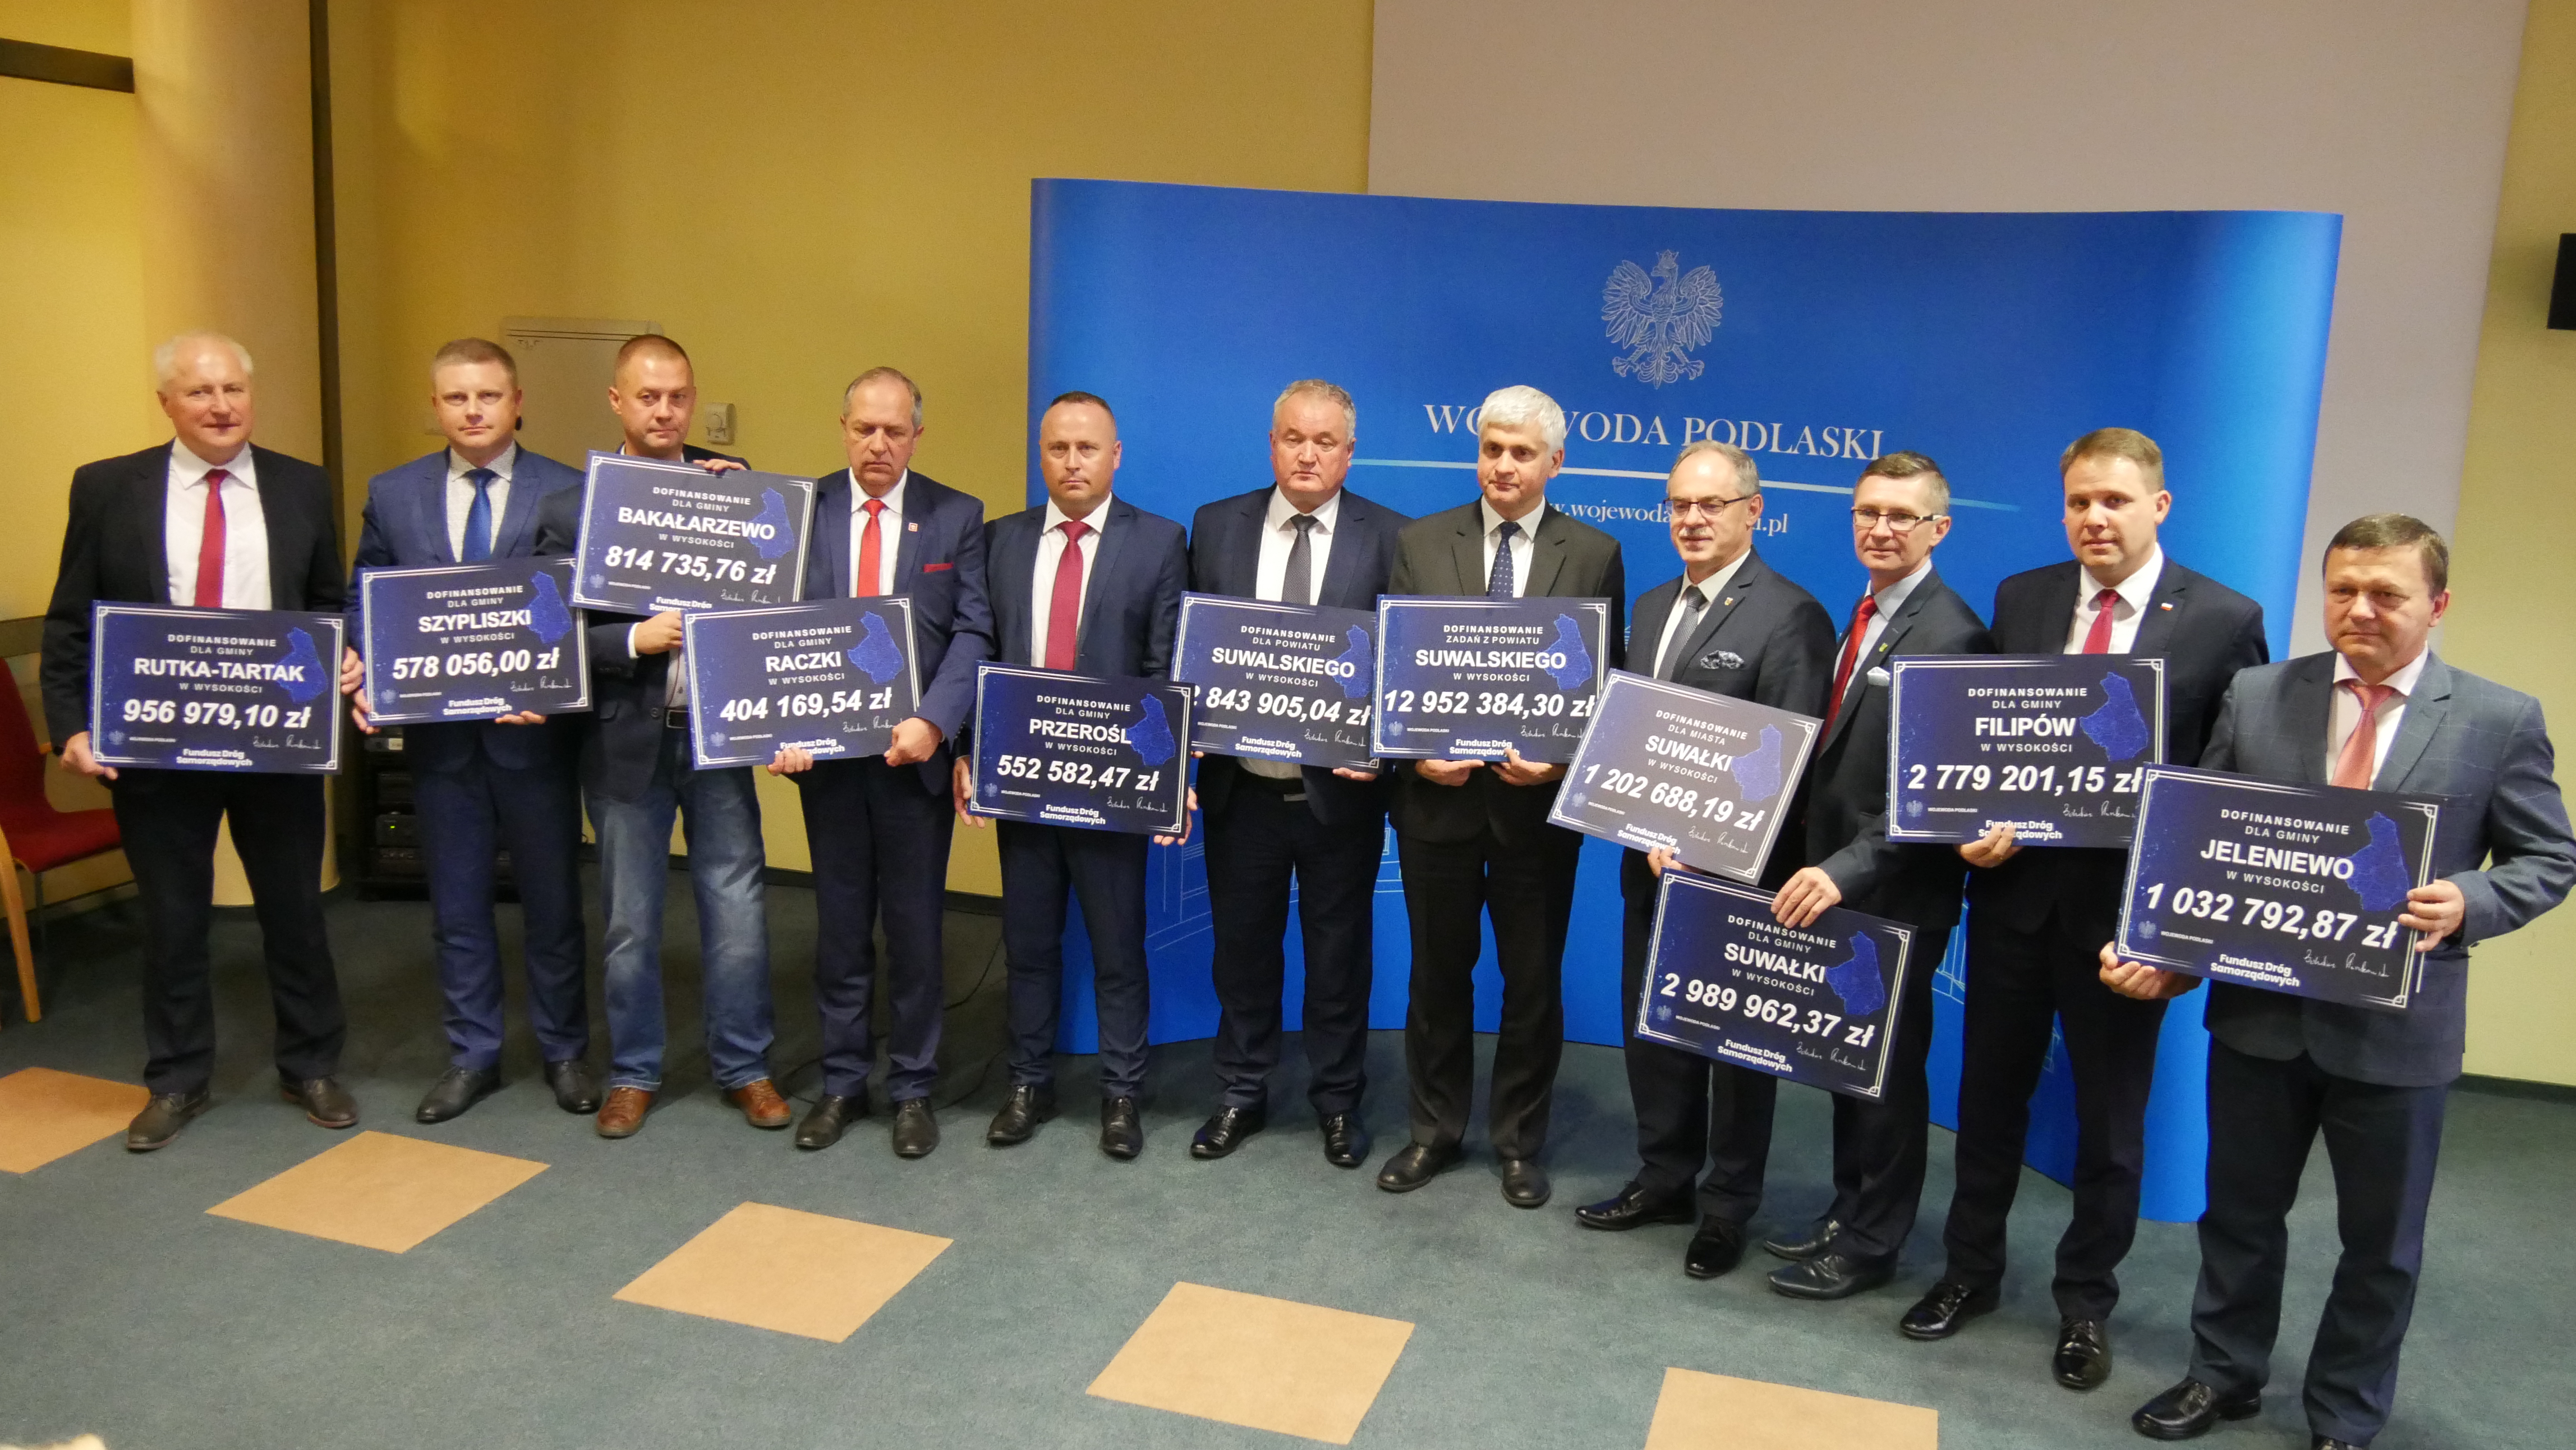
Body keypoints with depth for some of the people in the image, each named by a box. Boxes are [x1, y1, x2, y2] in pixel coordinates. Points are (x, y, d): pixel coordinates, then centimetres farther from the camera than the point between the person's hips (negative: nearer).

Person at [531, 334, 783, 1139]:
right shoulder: (570, 506, -3)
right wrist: (636, 640, -20)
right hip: (625, 740, -1)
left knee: (736, 910, 7)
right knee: (630, 921, 13)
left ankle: (744, 1068, 23)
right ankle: (633, 1073, 29)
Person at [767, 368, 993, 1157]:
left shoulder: (957, 516, 0)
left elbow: (973, 632, -6)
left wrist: (933, 721, -21)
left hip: (916, 751, -1)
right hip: (825, 751, 1)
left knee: (916, 928, 7)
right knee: (839, 926, 13)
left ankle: (912, 1089, 22)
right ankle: (841, 1083, 27)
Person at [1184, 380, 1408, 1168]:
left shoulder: (1390, 537, -4)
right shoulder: (1217, 526, 3)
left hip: (1341, 787, -2)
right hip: (1240, 784, 2)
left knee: (1340, 953, 12)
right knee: (1243, 946, 15)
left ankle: (1338, 1101, 29)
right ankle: (1242, 1094, 32)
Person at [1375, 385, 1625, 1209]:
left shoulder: (1594, 556, 0)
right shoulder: (1419, 543, 2)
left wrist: (1563, 762, -15)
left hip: (1539, 802, -1)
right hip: (1437, 795, 1)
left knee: (1534, 980, 10)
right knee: (1437, 973, 13)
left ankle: (1519, 1143, 27)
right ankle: (1435, 1132, 30)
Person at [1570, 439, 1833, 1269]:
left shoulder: (1790, 617, -13)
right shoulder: (1653, 607, 12)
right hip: (1652, 859, 7)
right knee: (1651, 1023, 17)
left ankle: (1729, 1209, 24)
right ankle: (1665, 1182, 34)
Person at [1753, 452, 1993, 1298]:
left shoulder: (1950, 636, -16)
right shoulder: (1866, 617, 11)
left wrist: (1846, 870, -28)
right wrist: (1822, 863, 3)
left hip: (1896, 895, -7)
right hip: (1837, 883, 8)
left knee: (1887, 1069, 8)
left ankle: (1870, 1246, 22)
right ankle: (1848, 1214, 33)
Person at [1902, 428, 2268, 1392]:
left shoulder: (2224, 619, -6)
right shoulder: (2020, 599, 4)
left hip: (2128, 901, -3)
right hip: (2015, 885, 3)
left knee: (2110, 1115, 11)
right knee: (1991, 1091, 15)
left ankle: (2087, 1301, 30)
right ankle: (1971, 1269, 34)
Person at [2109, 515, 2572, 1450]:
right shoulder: (2256, 697, 0)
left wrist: (2467, 903, -20)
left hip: (2398, 1027, -1)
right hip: (2259, 1009, 2)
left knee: (2380, 1240, 13)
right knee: (2240, 1209, 17)